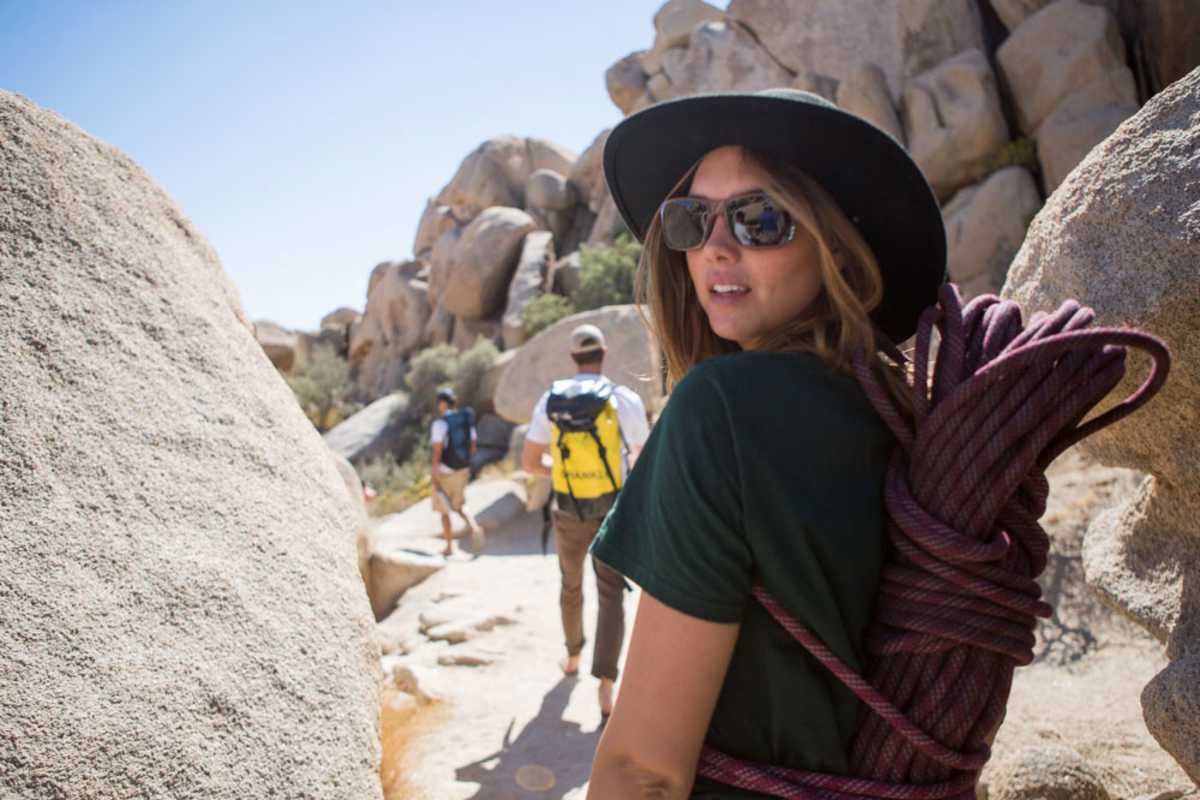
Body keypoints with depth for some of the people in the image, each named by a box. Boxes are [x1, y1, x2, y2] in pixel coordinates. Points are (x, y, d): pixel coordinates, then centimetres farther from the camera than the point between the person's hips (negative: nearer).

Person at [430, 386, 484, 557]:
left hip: (444, 472, -5)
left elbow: (437, 451, -20)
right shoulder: (467, 420, 2)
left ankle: (449, 547, 16)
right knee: (460, 506, 21)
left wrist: (434, 476, -16)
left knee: (444, 510, 11)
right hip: (463, 470, 5)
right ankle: (474, 528, -6)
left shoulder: (440, 423, -16)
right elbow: (472, 446, 8)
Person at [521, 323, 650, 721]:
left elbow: (529, 462, 1)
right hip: (612, 515, -3)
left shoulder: (550, 400, -4)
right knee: (611, 597, 2)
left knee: (571, 585, 26)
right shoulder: (626, 399, -13)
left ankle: (573, 656, 44)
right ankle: (605, 684, -12)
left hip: (569, 515, 3)